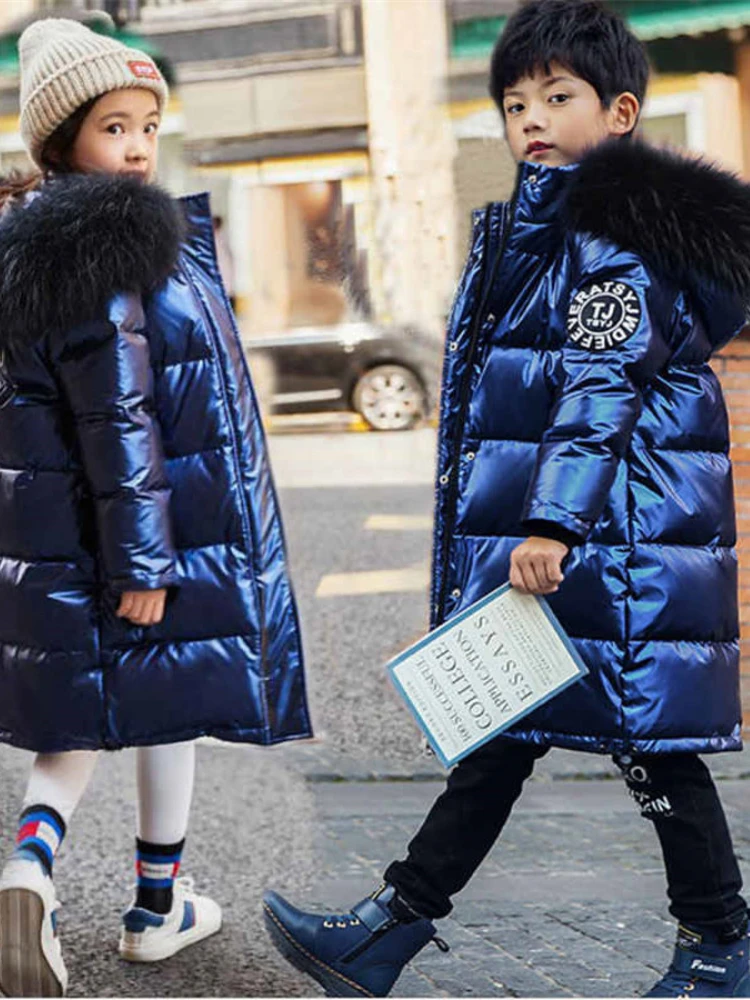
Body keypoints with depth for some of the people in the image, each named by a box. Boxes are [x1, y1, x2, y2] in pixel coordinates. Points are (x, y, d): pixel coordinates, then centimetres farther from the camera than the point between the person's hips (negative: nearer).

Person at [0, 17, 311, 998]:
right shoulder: (106, 247, -20)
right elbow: (115, 417, -23)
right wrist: (142, 558, -22)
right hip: (155, 521, -8)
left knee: (88, 700, 14)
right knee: (172, 697, 7)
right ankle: (157, 908, 19)